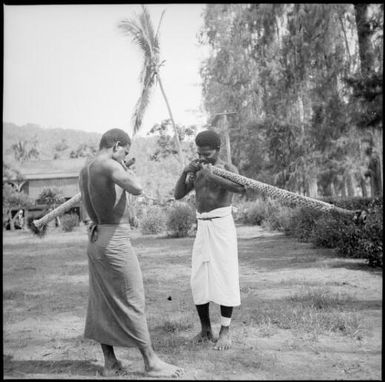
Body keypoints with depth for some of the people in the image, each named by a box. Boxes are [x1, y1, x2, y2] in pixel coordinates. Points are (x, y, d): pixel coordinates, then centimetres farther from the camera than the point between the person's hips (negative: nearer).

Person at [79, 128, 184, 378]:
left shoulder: (85, 171, 12)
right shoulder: (108, 165, -17)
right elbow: (137, 189, -27)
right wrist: (125, 169, -10)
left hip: (97, 239, 10)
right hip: (116, 241, -10)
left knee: (102, 304, 13)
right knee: (132, 303, -1)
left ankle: (110, 363, 22)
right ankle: (151, 362, 11)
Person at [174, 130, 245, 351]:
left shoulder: (228, 169, -4)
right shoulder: (197, 172, 14)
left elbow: (241, 188, -25)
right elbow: (178, 195, 8)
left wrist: (213, 176, -29)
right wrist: (185, 172, -7)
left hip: (222, 226, -5)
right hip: (202, 227, 6)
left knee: (224, 278, -4)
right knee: (199, 280, 5)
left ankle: (226, 331, 6)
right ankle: (206, 329, 17)